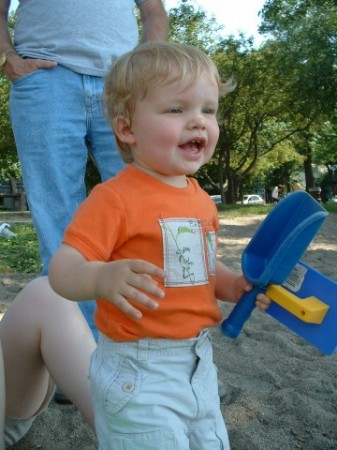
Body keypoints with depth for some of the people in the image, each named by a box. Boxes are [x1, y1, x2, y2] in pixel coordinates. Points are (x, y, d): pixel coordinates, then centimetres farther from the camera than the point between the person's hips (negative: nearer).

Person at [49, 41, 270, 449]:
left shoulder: (201, 200, 5)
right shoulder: (115, 197, -19)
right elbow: (62, 270, -23)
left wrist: (235, 285, 0)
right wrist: (103, 278, -43)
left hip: (199, 363, 8)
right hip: (139, 373, -7)